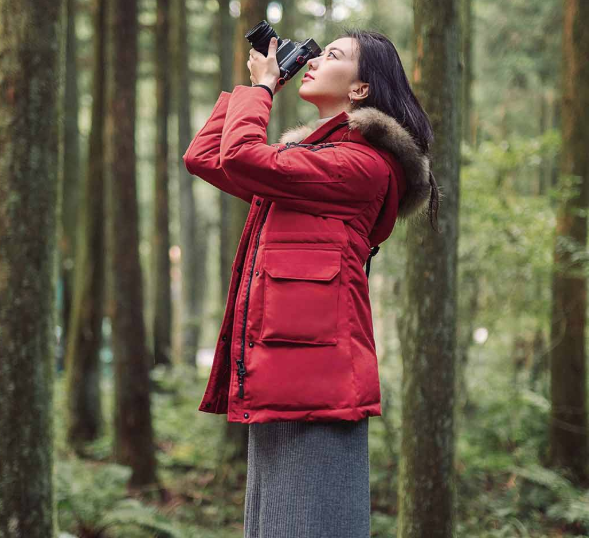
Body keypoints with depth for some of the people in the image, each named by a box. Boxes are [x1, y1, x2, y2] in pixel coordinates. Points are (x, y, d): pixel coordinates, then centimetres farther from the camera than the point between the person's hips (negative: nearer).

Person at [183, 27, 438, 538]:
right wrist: (252, 85, 21)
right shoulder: (304, 155, 24)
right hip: (272, 377, 9)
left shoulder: (365, 161, -6)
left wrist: (260, 86, 1)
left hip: (315, 362, -9)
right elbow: (202, 157, 21)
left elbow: (241, 157, -16)